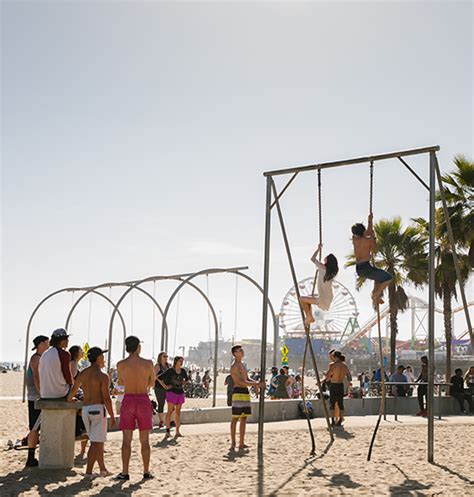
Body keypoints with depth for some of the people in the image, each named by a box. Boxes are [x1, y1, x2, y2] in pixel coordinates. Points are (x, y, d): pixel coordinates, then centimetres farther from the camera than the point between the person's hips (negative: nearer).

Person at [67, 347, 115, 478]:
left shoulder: (82, 374, 8)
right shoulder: (103, 376, -11)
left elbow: (73, 391, 20)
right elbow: (106, 398, -14)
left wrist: (70, 399, 43)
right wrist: (112, 417, -8)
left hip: (85, 409, 7)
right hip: (98, 409, -7)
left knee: (98, 441, 17)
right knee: (96, 443, -1)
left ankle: (103, 469, 25)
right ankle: (88, 471, -4)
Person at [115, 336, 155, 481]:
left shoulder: (121, 364, -4)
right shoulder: (148, 363, -6)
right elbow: (152, 383, 6)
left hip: (128, 400, 0)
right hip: (143, 400, 0)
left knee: (126, 440, 4)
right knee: (145, 440, 9)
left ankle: (125, 473, 2)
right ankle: (146, 472, 15)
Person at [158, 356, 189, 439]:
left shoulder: (183, 371, 6)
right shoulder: (170, 371, -9)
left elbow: (186, 379, 26)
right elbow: (160, 378, -10)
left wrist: (183, 385, 12)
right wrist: (165, 386, -8)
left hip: (180, 393, 5)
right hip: (172, 392, -5)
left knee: (178, 412, 9)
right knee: (170, 411, -4)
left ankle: (177, 431, 13)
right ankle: (167, 430, -2)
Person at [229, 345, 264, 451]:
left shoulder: (242, 365, 19)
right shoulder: (234, 366, -11)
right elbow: (241, 382, -18)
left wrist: (256, 384, 2)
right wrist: (256, 384, -22)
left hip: (246, 392, 9)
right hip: (238, 392, -9)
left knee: (244, 419, 10)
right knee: (235, 418, -6)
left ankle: (241, 443, 15)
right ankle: (233, 443, -2)